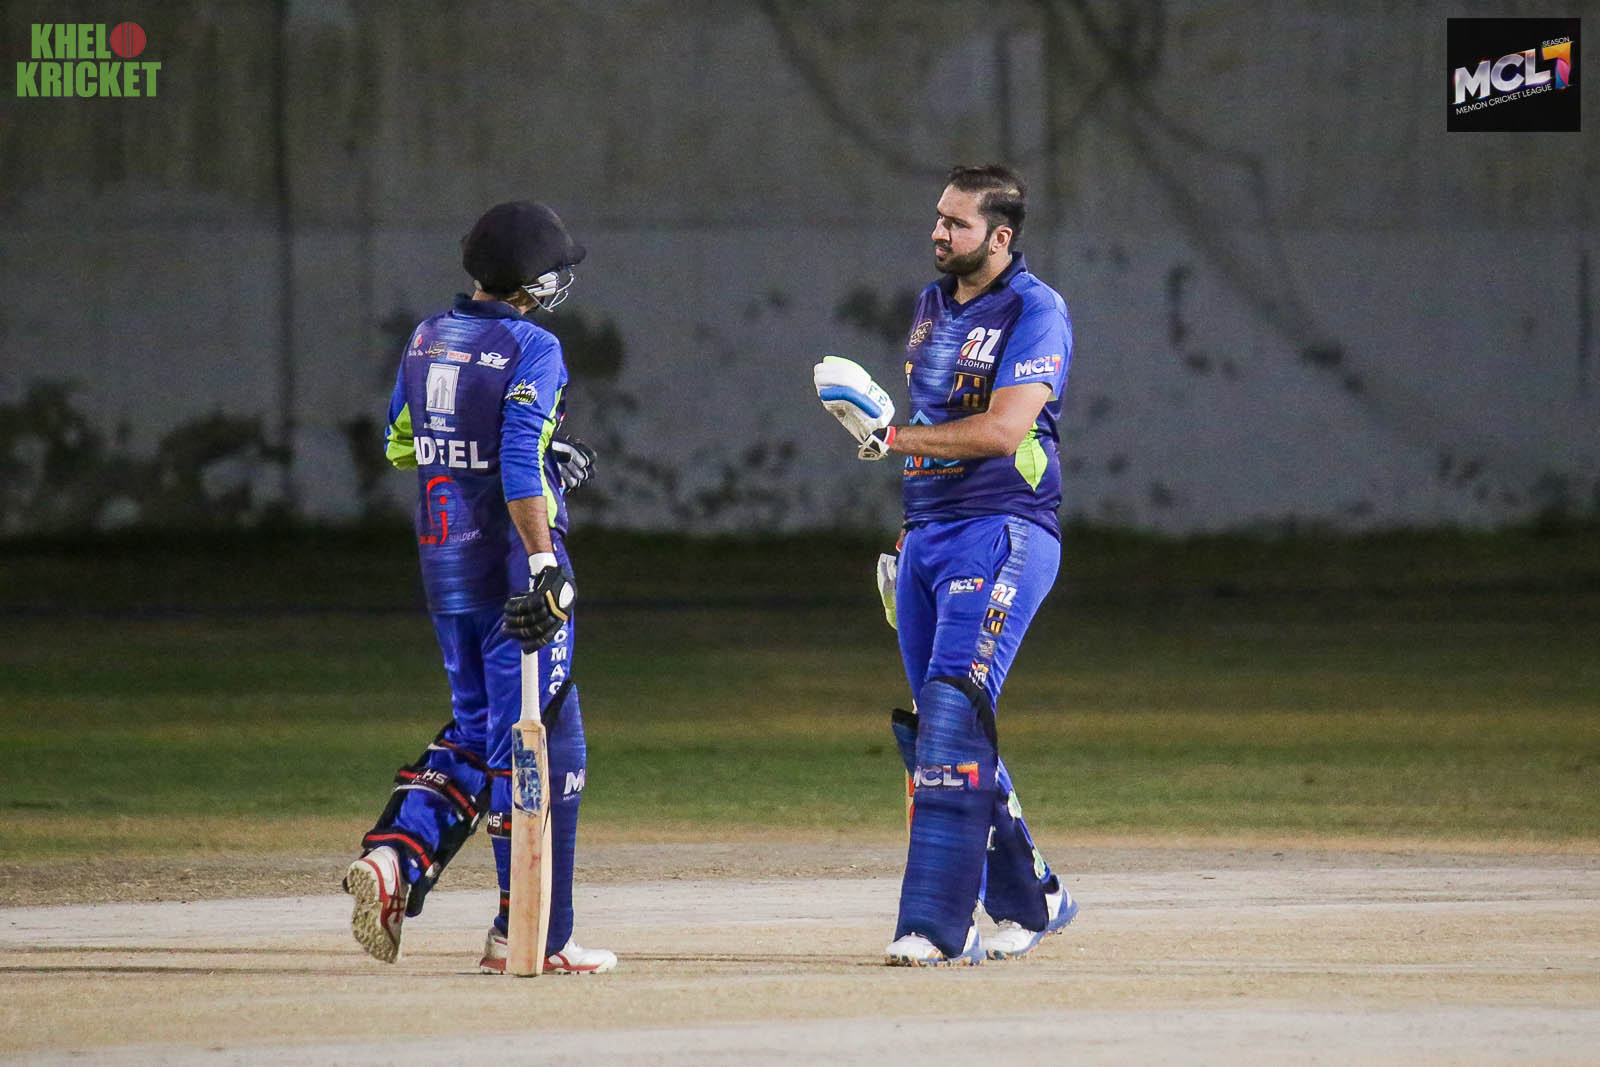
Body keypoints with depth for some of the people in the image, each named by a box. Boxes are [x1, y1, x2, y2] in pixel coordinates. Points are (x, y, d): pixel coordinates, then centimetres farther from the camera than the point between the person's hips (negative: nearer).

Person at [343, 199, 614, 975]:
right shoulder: (531, 350, -13)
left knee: (476, 729, 20)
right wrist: (544, 565, -28)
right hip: (511, 558, -7)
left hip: (443, 562, 7)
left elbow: (401, 445, 21)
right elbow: (520, 463, -24)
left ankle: (394, 856, -1)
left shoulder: (426, 341, 9)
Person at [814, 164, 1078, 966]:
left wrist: (892, 435, -17)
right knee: (938, 729, 8)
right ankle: (1027, 898, 20)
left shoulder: (1034, 312, -8)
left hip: (1002, 532, -8)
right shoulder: (931, 307, 17)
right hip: (926, 534, 8)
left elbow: (1003, 427, -20)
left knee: (954, 708, -19)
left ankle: (936, 922, -23)